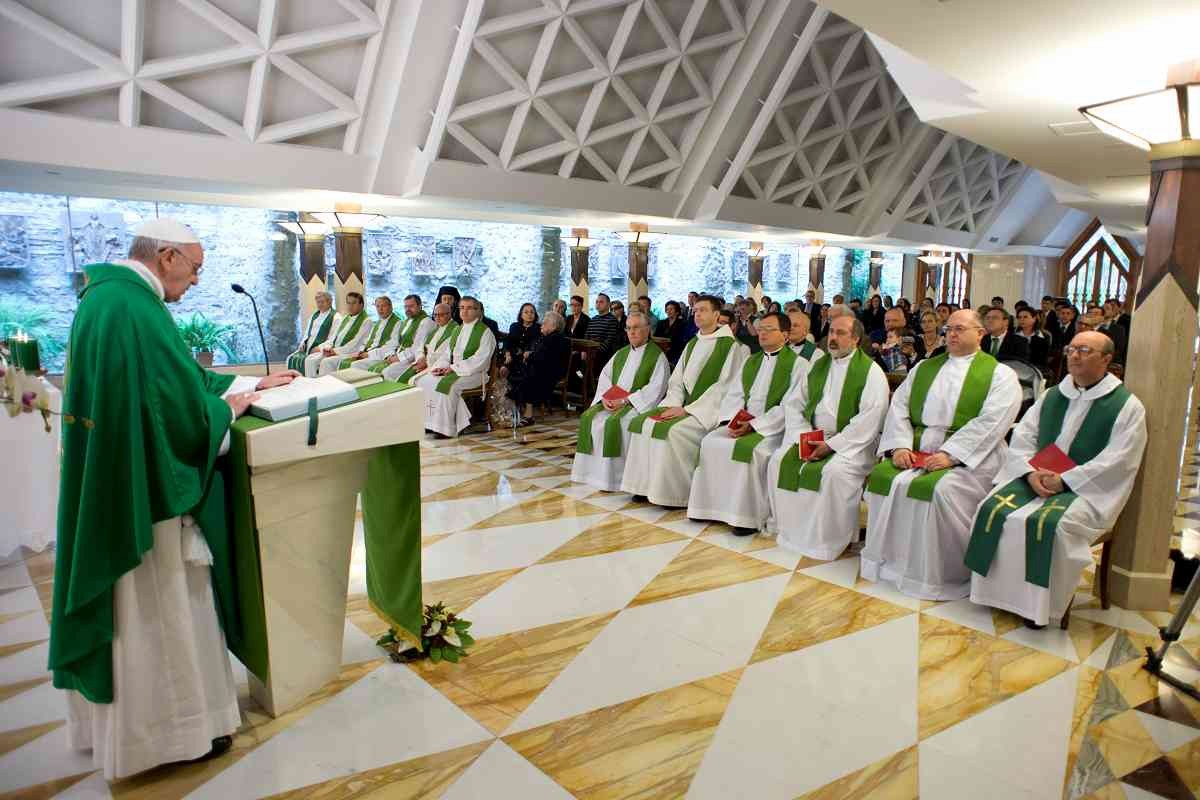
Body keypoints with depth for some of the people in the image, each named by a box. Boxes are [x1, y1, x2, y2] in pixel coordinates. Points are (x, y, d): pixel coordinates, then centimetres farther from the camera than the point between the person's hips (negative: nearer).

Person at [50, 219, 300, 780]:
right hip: (145, 492, -10)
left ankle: (123, 719, 37)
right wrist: (228, 406, -4)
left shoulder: (105, 296, 10)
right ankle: (171, 729, 21)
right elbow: (185, 407, -24)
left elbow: (176, 378, 18)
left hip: (115, 487, 11)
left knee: (128, 607, 21)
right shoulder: (135, 307, -23)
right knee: (157, 612, 5)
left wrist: (251, 382, 18)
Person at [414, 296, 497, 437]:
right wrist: (441, 366, -4)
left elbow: (480, 359, -14)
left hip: (473, 373, -7)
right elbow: (447, 353, 19)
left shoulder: (485, 332, -3)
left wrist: (455, 368, -19)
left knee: (445, 384, -32)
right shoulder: (457, 330, 20)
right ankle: (429, 423, -15)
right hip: (451, 370, 7)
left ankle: (445, 428, -24)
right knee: (424, 381, -14)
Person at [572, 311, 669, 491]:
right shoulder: (620, 354, 20)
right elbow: (604, 375, 15)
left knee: (614, 422, -32)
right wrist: (605, 397, -6)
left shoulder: (657, 355, -2)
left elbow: (656, 388, -12)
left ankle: (614, 477, -23)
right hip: (613, 402, 6)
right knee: (589, 417, -18)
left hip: (638, 404, -6)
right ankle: (596, 473, -15)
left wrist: (626, 400, -18)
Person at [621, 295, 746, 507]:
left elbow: (724, 387, -14)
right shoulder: (692, 345, 18)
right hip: (684, 406, 8)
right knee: (641, 422, -10)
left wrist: (688, 409, -17)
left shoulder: (732, 346, -7)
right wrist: (674, 404, -4)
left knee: (672, 430, -30)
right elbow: (676, 381, 17)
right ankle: (646, 485, -5)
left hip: (709, 410, -7)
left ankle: (675, 493, -17)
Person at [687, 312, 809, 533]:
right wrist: (731, 419, -8)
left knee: (750, 450, -32)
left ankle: (748, 517, -22)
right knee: (711, 443, -15)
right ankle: (713, 507, -7)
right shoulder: (751, 361, 20)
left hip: (773, 427, -6)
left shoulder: (798, 364, -2)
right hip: (741, 423, 6)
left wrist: (754, 425, -19)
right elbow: (734, 393, 13)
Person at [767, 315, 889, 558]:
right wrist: (803, 436, -6)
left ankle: (828, 541, -16)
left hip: (851, 442, -6)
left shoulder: (870, 371, -6)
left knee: (835, 472, -32)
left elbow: (869, 419, -16)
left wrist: (831, 444, -19)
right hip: (812, 436, 6)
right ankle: (786, 528, -1)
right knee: (780, 460, -14)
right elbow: (794, 404, 12)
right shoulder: (818, 366, 13)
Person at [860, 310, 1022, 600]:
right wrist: (900, 445, -8)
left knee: (942, 490, -31)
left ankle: (946, 575, -12)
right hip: (916, 451, 5)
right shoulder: (924, 367, 18)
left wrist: (950, 454, -21)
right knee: (882, 476, -19)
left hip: (968, 457, -5)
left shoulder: (999, 374, 3)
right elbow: (899, 406, 9)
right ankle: (889, 561, -3)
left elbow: (990, 422, -11)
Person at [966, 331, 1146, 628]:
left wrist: (1064, 480, -18)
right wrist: (1031, 473, -11)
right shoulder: (1052, 396, 14)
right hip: (1036, 478, 5)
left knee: (1049, 523, -32)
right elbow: (1022, 436, 7)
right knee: (993, 510, -19)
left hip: (1087, 488, -5)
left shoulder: (1127, 406, -1)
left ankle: (1040, 604, -16)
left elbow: (1117, 461, -12)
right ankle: (998, 590, -7)